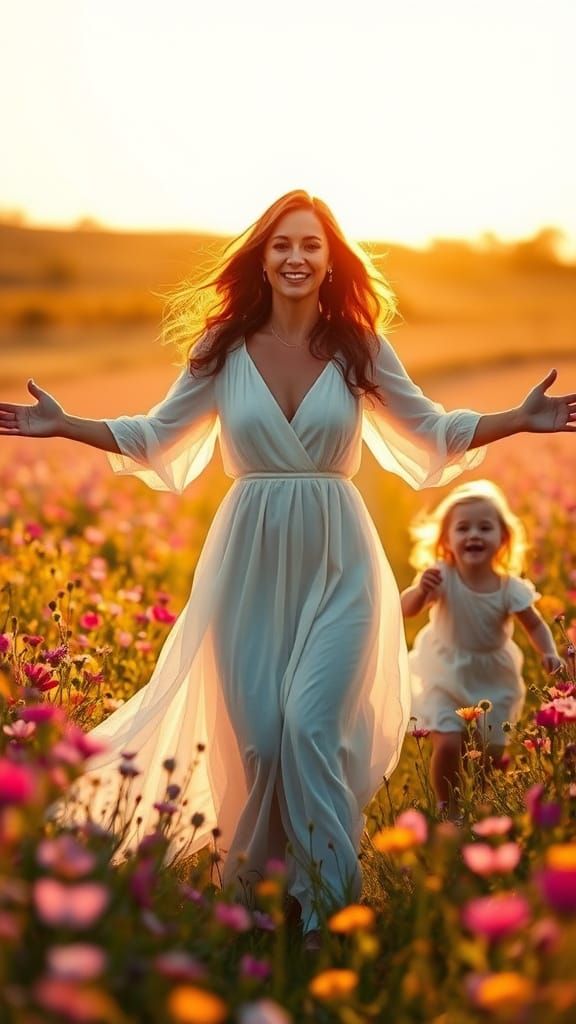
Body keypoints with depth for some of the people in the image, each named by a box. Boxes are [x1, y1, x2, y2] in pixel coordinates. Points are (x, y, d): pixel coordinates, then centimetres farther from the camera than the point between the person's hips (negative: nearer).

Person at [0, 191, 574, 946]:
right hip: (250, 566, 1)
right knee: (256, 740, 0)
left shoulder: (361, 349, 1)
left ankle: (328, 912, -1)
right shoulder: (223, 349, 2)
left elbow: (433, 434, 9)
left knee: (312, 727, -15)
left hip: (338, 568, -1)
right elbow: (156, 438, 10)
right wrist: (62, 425, -1)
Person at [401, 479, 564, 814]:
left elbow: (535, 625, -4)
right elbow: (407, 609, -22)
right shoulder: (442, 577, -20)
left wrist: (549, 653, -21)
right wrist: (422, 589, -42)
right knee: (448, 744, -14)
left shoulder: (510, 587, -17)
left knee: (493, 751, 7)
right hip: (447, 675, -2)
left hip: (494, 679, 2)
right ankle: (448, 809, 8)